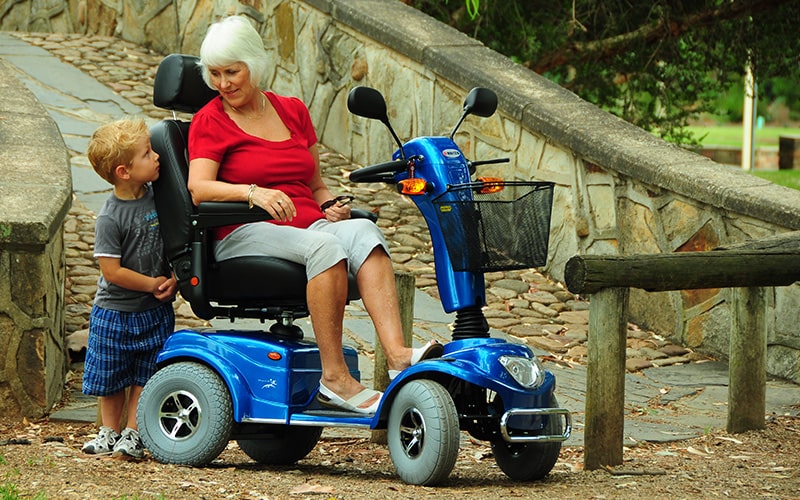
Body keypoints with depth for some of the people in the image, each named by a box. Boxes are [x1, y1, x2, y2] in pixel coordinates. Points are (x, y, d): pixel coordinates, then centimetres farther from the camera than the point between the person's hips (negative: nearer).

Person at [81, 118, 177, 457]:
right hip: (115, 312, -3)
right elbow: (112, 271, -20)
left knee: (144, 376, 6)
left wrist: (173, 279, -8)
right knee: (111, 377, 10)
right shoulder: (110, 218, -20)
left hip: (155, 312, 3)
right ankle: (109, 431, 27)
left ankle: (133, 434, 17)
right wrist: (153, 284, -15)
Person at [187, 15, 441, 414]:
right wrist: (253, 193, -29)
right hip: (243, 236, -4)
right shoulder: (209, 121, 5)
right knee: (324, 245, -35)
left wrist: (331, 205, 2)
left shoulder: (293, 111, 20)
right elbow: (198, 189, -12)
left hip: (308, 223, 4)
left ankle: (397, 356, -45)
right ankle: (334, 377, -36)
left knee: (363, 232, -29)